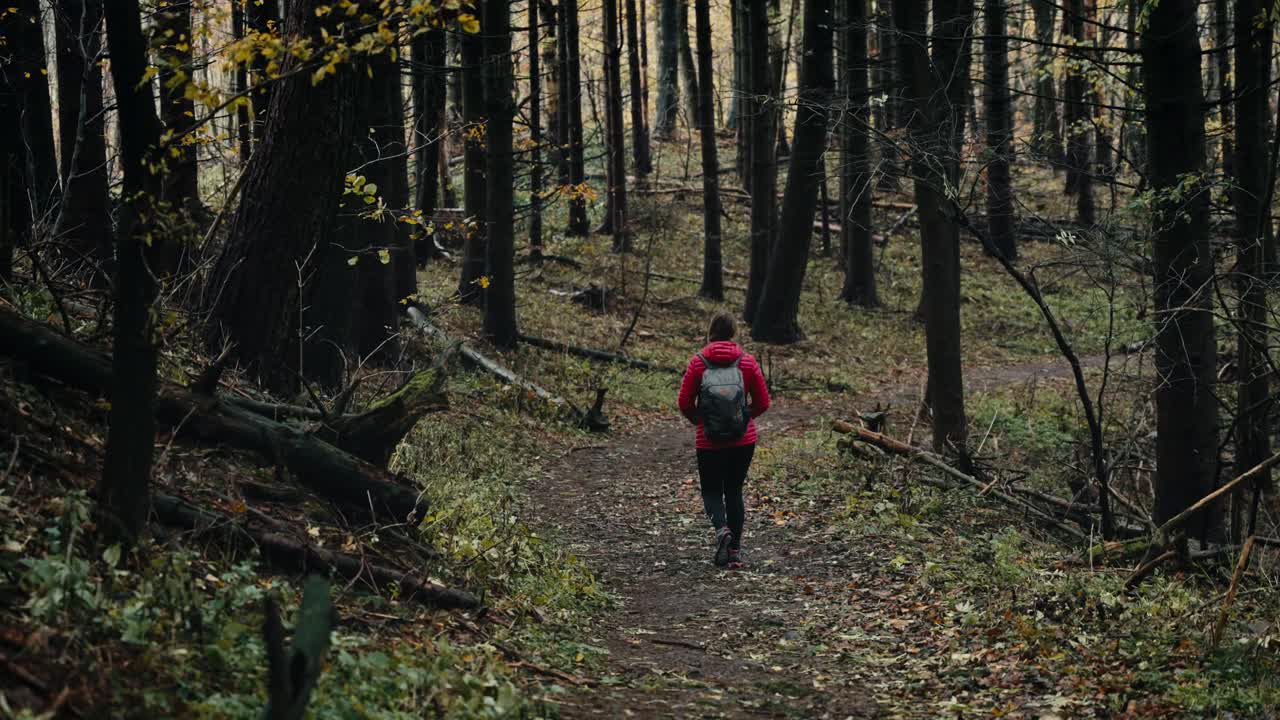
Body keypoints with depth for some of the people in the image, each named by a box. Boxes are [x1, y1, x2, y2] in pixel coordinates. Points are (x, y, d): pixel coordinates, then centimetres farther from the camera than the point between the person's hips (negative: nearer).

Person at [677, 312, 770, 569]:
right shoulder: (747, 362, -3)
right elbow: (763, 402, 2)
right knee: (734, 491, 16)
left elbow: (684, 404, -4)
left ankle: (721, 529, -17)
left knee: (712, 492, 12)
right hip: (744, 440, 2)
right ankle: (735, 550, 15)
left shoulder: (698, 363, -7)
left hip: (708, 442, -2)